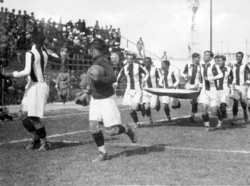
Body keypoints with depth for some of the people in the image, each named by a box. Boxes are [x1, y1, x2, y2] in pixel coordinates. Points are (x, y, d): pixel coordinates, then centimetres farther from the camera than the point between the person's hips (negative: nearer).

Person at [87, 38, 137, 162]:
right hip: (95, 99, 7)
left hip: (107, 99, -7)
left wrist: (98, 80, -38)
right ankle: (103, 154, 3)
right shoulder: (96, 61, 6)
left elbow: (113, 78, -27)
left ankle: (127, 130, 24)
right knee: (93, 126, -6)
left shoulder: (103, 61, -19)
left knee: (110, 131, -6)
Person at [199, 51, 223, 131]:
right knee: (204, 109, -10)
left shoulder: (214, 66, -12)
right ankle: (207, 126, 3)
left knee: (214, 112, -5)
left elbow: (221, 75, -28)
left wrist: (209, 78, -30)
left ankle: (220, 119, 29)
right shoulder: (202, 66, 8)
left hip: (213, 91, -5)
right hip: (204, 91, 5)